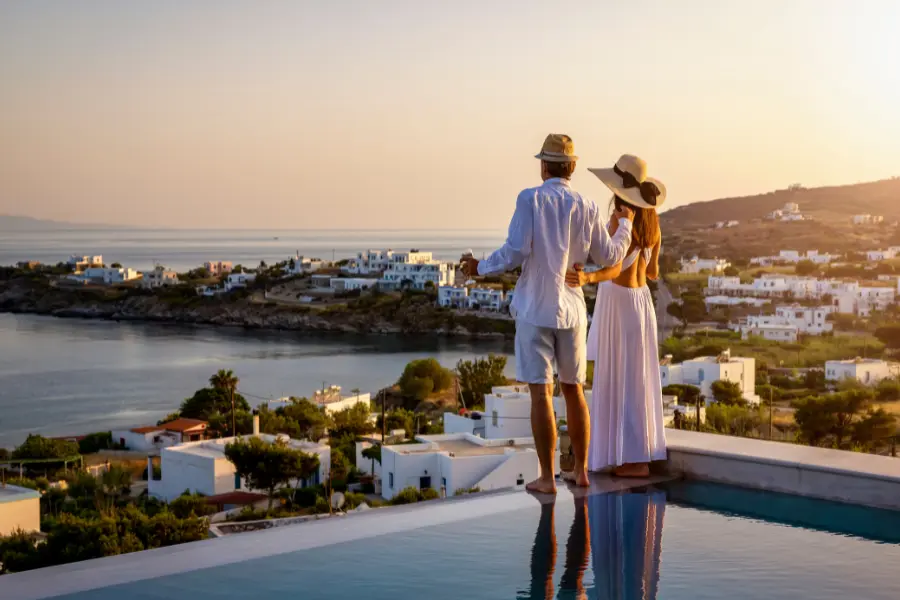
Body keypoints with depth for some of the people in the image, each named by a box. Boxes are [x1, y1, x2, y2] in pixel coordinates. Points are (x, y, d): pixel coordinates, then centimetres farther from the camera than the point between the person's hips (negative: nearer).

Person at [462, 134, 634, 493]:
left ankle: (547, 477, -1)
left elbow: (515, 252, -17)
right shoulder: (586, 208, 1)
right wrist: (625, 225, 31)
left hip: (535, 309, -3)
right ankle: (581, 471, 19)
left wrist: (481, 268, 2)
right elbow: (609, 257, 12)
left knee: (541, 393, -2)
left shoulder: (530, 199, -10)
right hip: (571, 310, 4)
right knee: (574, 389, 15)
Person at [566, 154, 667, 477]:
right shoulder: (651, 222, 4)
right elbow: (652, 272, 11)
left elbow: (614, 269, -30)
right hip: (640, 300, 8)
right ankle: (639, 455, 15)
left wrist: (587, 278, -50)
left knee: (621, 383, -2)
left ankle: (635, 460, 1)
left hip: (618, 305, -8)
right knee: (636, 381, 12)